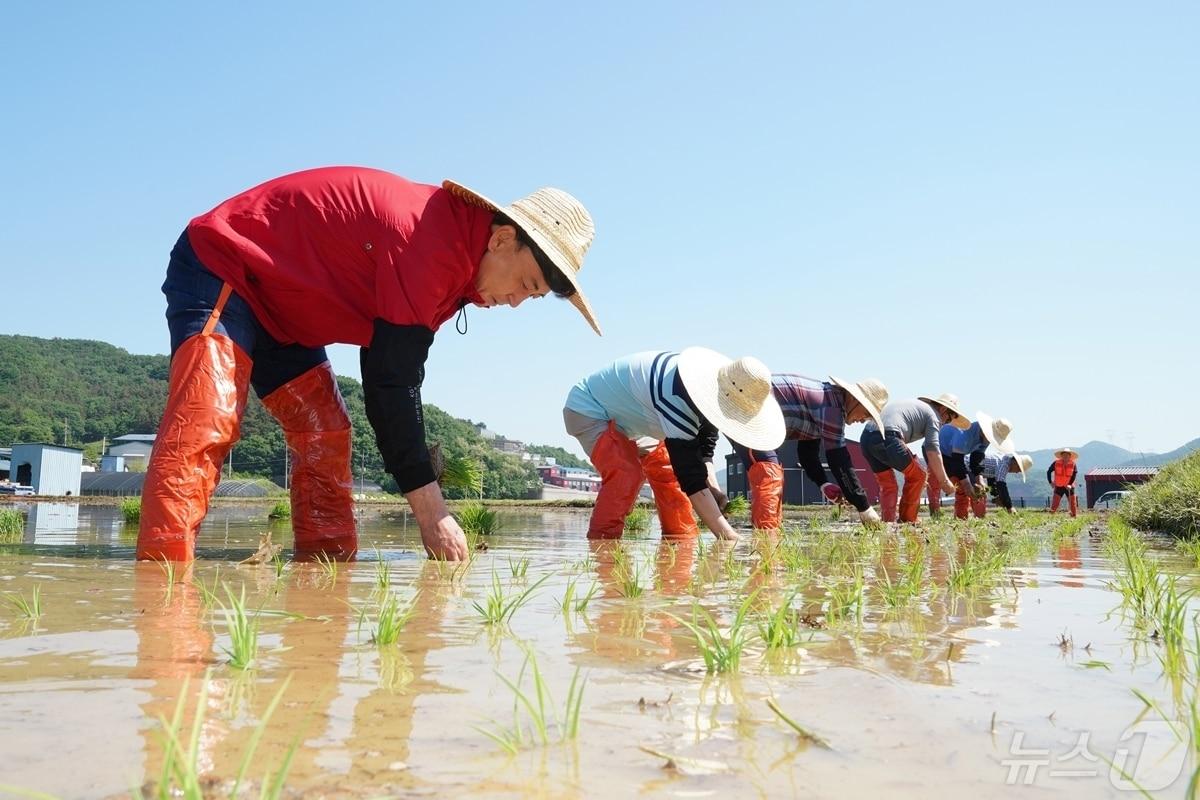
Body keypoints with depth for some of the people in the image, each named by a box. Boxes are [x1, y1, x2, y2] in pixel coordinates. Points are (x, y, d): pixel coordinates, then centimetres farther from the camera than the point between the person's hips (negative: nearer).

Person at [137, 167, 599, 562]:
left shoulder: (454, 255, 2)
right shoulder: (431, 239, -30)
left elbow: (394, 375, 6)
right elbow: (392, 381, -31)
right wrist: (432, 512, -28)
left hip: (279, 310, 10)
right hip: (218, 266, -10)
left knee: (325, 436, 1)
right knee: (205, 427, -24)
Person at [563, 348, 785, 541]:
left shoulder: (713, 380, -13)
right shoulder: (677, 399, -41)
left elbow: (704, 443, 1)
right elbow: (691, 477, -42)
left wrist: (712, 486, -15)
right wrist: (728, 537, -42)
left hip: (633, 417, 9)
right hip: (589, 410, -9)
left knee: (668, 472, 1)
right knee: (626, 475, -28)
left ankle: (683, 540, 8)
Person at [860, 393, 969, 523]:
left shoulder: (915, 405, 34)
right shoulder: (933, 414, 8)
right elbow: (932, 450, -2)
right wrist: (944, 481, 4)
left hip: (866, 436, 8)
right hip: (886, 437, -8)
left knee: (888, 485, 18)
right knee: (917, 476, 10)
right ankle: (907, 521, 12)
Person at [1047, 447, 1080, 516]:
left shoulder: (1073, 464, -5)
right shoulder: (1056, 463, -6)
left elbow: (1074, 475, -7)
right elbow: (1049, 472, 4)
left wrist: (1070, 484, -19)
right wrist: (1050, 482, -1)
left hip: (1069, 487, 1)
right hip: (1058, 487, -1)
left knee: (1073, 504, 4)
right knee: (1054, 505, -5)